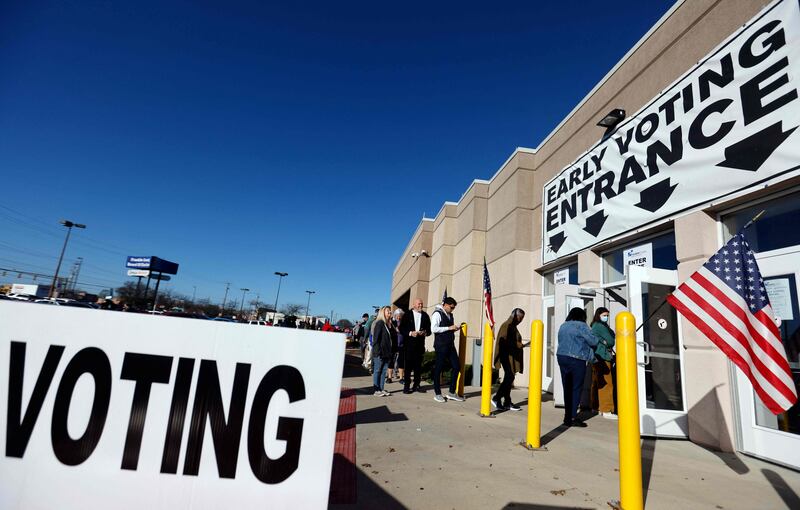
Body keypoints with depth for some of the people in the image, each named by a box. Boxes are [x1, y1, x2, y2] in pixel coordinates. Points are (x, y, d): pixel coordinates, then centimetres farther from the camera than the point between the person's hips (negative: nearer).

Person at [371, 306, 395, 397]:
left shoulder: (390, 324, 12)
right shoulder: (379, 323, -9)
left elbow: (394, 336, 11)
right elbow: (376, 338, -13)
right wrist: (378, 352, -17)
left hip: (387, 352, 7)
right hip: (379, 352, -7)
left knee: (384, 371, 11)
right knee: (377, 370, 3)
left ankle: (381, 389, 18)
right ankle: (377, 390, 9)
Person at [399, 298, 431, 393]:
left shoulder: (425, 316, 10)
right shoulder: (407, 315, 2)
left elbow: (429, 330, 10)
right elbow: (401, 328, -2)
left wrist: (425, 333, -11)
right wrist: (410, 333, -15)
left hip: (420, 344, 3)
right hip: (409, 344, -3)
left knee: (418, 366, 7)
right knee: (408, 365, -2)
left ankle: (416, 385, 18)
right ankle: (406, 386, 4)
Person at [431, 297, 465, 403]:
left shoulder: (450, 315, 15)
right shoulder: (437, 314, -8)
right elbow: (433, 329, -18)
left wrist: (455, 329, 3)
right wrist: (449, 328, -18)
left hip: (450, 345, 8)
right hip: (441, 346, -8)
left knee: (456, 366, 6)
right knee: (438, 368, 1)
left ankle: (451, 393, 17)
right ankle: (437, 394, 13)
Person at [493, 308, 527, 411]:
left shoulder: (513, 326, 17)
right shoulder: (507, 325, -12)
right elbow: (503, 340, -20)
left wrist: (519, 345, 6)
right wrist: (517, 344, -17)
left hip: (512, 356, 9)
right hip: (507, 356, -9)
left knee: (509, 379, 9)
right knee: (509, 378, -9)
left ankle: (507, 403, 13)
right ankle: (496, 398, -1)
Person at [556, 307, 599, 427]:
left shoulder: (563, 326, 14)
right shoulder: (581, 326, -7)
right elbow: (593, 341, -8)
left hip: (562, 357, 7)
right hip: (576, 360, -7)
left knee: (567, 388, 11)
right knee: (576, 388, -1)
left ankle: (567, 416, 15)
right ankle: (572, 418, -1)